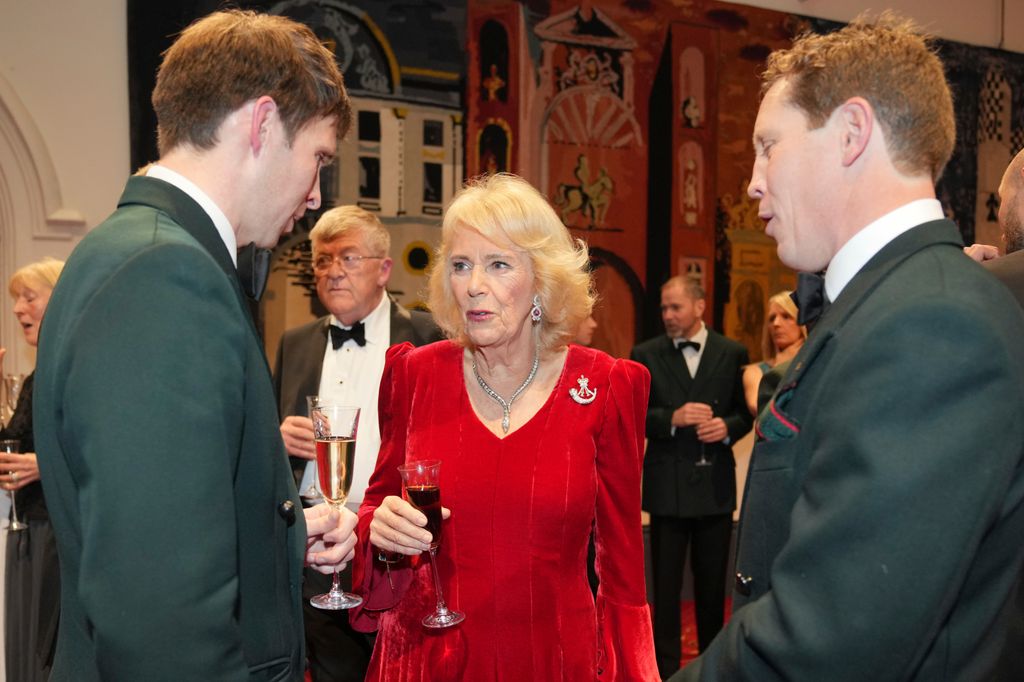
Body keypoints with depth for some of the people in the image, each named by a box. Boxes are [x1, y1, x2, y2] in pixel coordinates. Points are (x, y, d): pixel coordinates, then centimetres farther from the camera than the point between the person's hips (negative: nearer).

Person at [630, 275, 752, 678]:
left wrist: (727, 427, -17)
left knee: (712, 583, 15)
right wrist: (672, 418, -21)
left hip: (715, 483, 1)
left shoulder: (732, 353, 2)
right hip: (667, 484, -1)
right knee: (666, 585, 7)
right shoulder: (646, 354, -1)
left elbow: (746, 411, 4)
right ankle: (666, 667, 21)